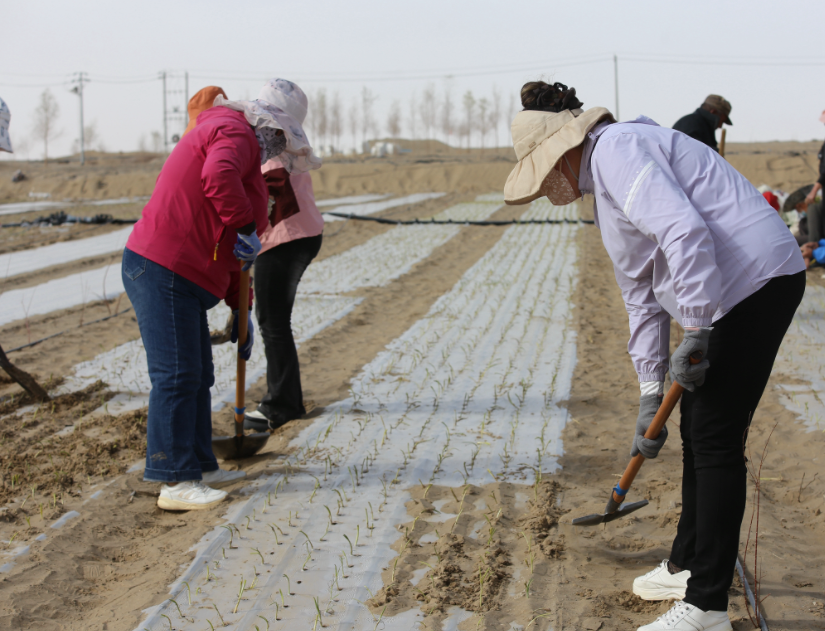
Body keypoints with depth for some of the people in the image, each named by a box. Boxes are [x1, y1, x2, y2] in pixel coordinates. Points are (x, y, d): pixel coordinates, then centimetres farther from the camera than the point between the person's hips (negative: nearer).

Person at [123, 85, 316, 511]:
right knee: (176, 376, -9)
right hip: (164, 272, -11)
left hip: (182, 280, 11)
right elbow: (219, 176, -30)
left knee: (198, 376, 15)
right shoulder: (236, 134, -3)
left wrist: (241, 311, 29)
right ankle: (174, 483, -6)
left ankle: (200, 467, 24)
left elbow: (221, 245, 30)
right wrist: (246, 227, -21)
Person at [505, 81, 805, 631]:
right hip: (727, 292, 10)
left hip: (755, 280, -10)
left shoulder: (616, 149, -12)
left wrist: (696, 331, -23)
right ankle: (687, 565, 35)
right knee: (698, 429, 18)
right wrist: (651, 395, 21)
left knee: (715, 438, -6)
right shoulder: (603, 184, 21)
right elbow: (643, 297, 22)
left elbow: (685, 232, -27)